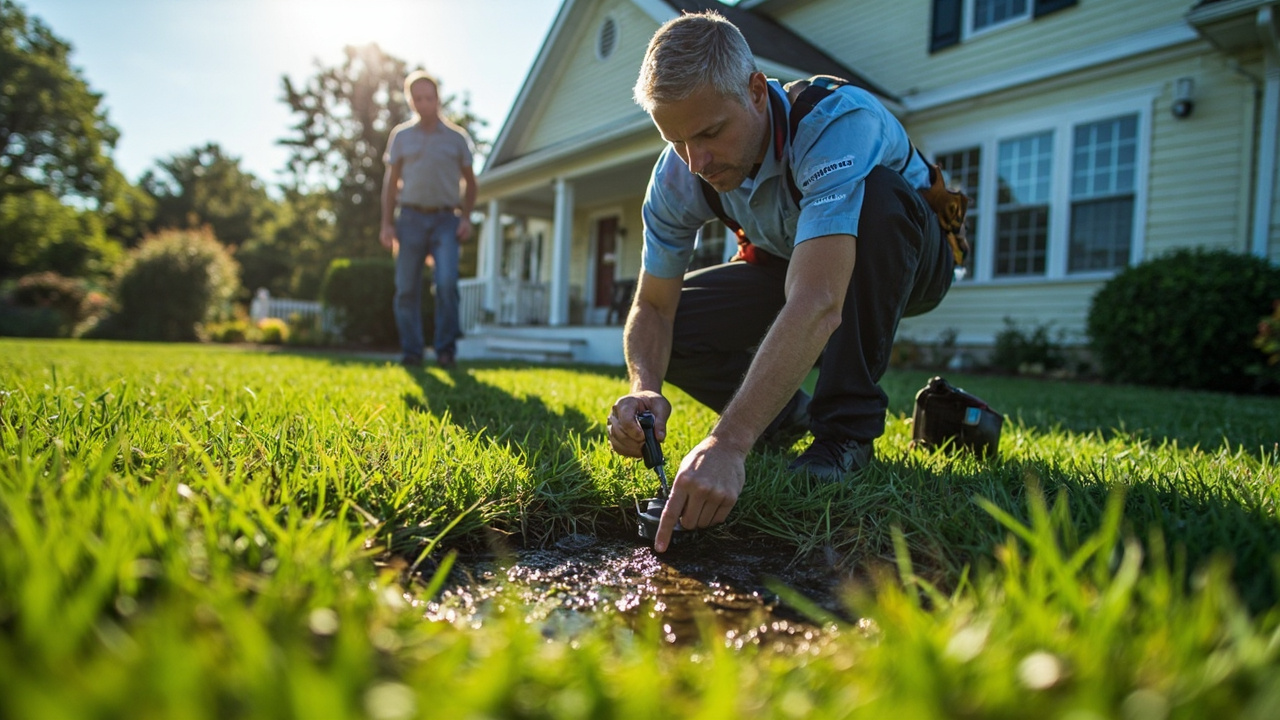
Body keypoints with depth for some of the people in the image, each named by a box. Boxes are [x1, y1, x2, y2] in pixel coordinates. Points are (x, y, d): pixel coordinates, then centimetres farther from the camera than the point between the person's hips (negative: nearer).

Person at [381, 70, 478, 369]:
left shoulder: (457, 138, 9)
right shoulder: (401, 136, 10)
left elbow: (469, 182, 14)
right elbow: (391, 181, 12)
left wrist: (466, 218, 1)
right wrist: (387, 223, 3)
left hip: (445, 219, -1)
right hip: (411, 218, 1)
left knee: (447, 281, -17)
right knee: (407, 287, -2)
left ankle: (446, 348, -5)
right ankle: (411, 351, 7)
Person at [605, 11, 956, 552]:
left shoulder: (838, 121, -37)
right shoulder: (678, 175, -19)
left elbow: (818, 305, -49)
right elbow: (653, 308, -15)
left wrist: (727, 443, -56)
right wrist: (644, 387, -37)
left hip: (910, 262, -3)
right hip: (792, 266, 4)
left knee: (875, 194, -38)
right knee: (669, 332, -17)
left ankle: (848, 425, -24)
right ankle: (788, 418, 8)